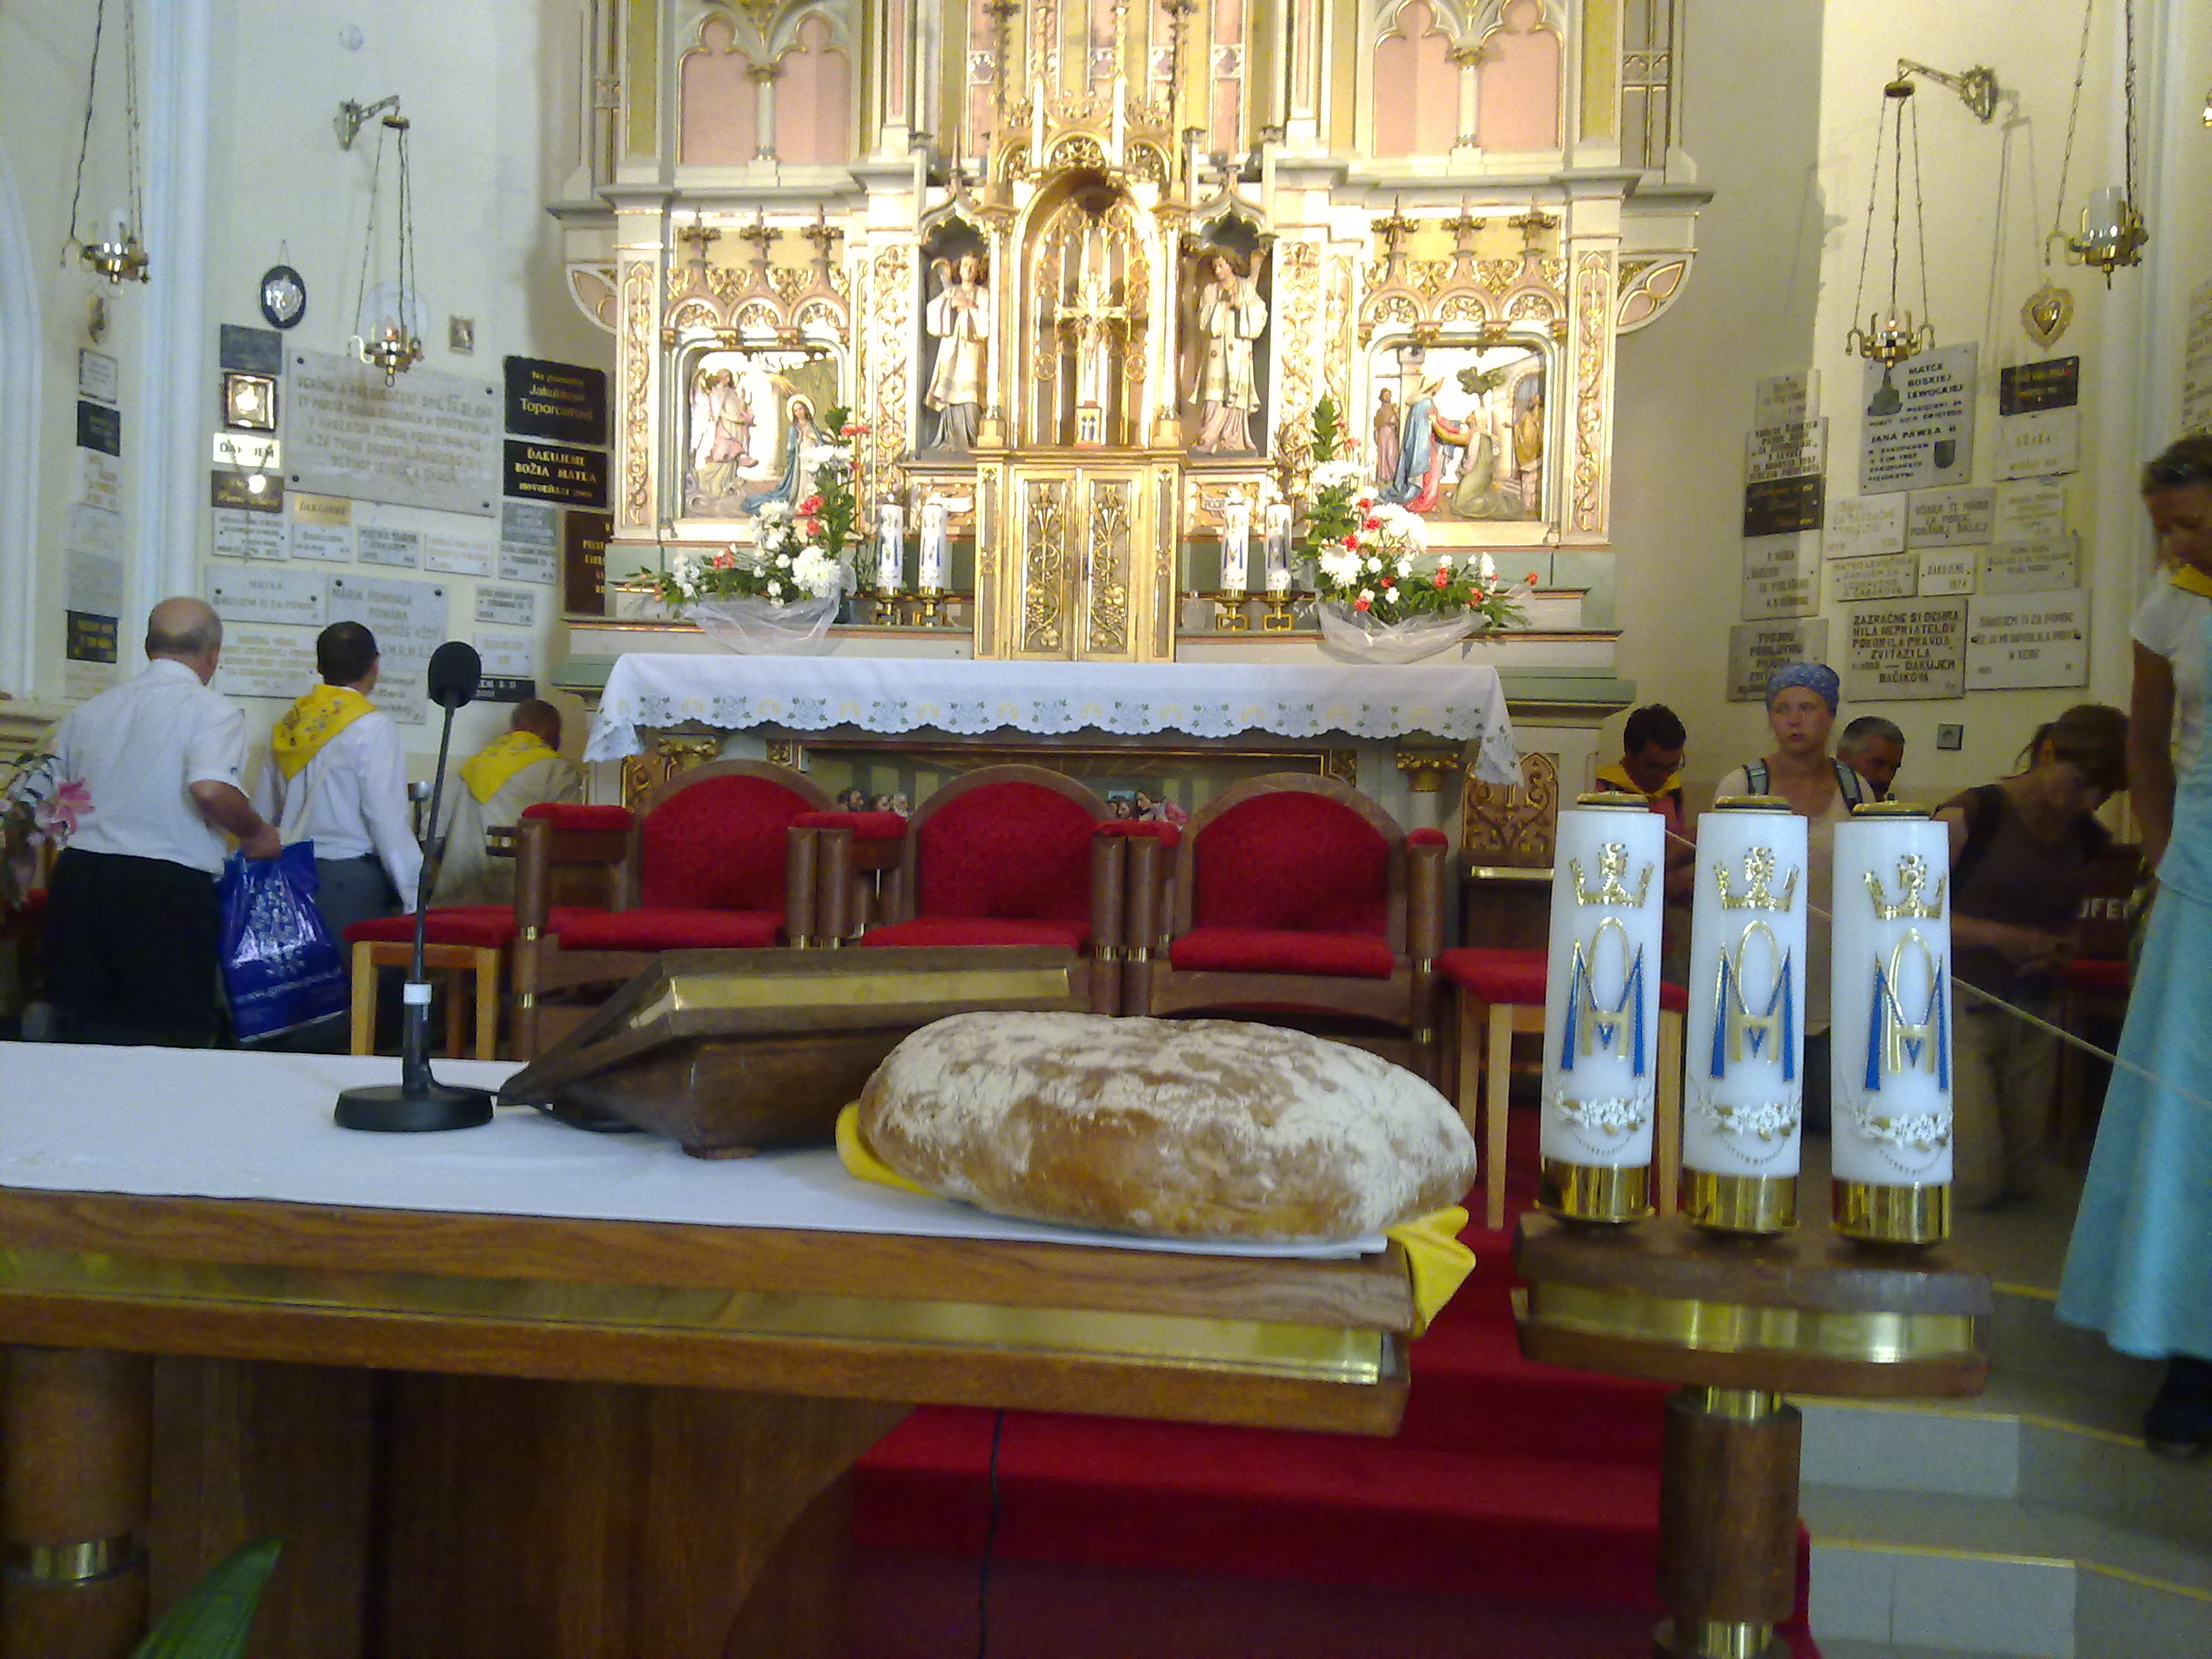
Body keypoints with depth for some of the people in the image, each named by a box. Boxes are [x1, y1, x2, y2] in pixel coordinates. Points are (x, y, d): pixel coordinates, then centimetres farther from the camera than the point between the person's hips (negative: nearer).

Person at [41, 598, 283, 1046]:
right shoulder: (212, 710, -5)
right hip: (167, 890, -6)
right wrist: (257, 833, -4)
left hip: (76, 879, 6)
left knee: (83, 1037, 11)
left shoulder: (86, 712, 14)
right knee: (173, 1040, 2)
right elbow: (209, 789, -21)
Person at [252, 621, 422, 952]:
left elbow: (262, 812, 13)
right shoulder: (371, 726, -9)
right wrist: (414, 898, -10)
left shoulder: (289, 722, 10)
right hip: (351, 880, -6)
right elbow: (388, 819, -13)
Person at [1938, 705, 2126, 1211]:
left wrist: (2063, 949, -4)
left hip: (2034, 1016, 6)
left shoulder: (2090, 839, 5)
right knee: (1977, 1186, -7)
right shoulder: (1970, 816, -14)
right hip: (1962, 1008, -6)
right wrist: (1997, 935, -24)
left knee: (2018, 1183, 10)